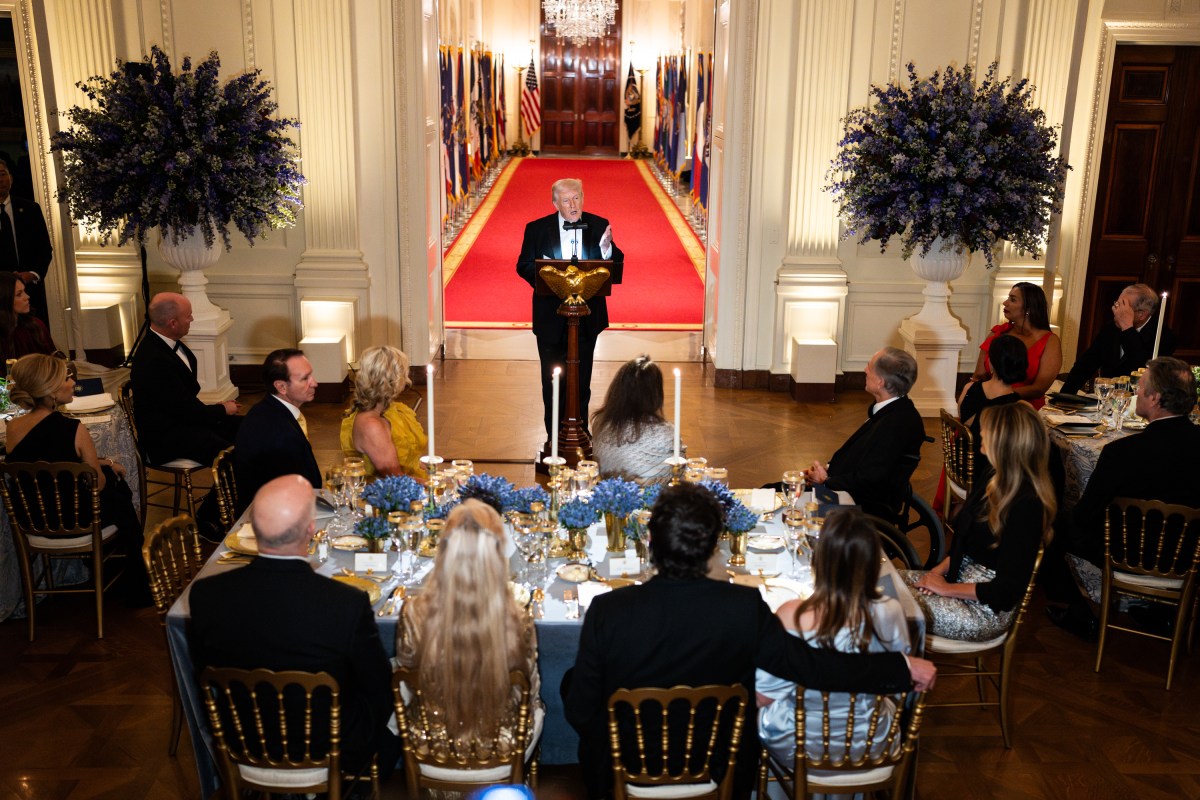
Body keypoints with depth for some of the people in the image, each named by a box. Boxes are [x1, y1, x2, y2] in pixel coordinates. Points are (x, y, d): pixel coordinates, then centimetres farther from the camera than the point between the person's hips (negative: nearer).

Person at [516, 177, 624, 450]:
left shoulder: (599, 226, -1)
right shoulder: (537, 229, -2)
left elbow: (615, 269, -7)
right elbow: (523, 266, 0)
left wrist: (607, 248, -28)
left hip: (586, 317, 1)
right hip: (550, 317, 0)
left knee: (581, 379, 10)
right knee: (552, 379, 9)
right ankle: (554, 435, 21)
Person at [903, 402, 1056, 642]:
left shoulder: (1026, 506, -23)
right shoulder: (996, 483, 4)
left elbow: (1009, 590, -23)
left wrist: (948, 588, -15)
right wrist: (939, 570, -2)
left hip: (987, 610, -9)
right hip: (960, 578, 9)